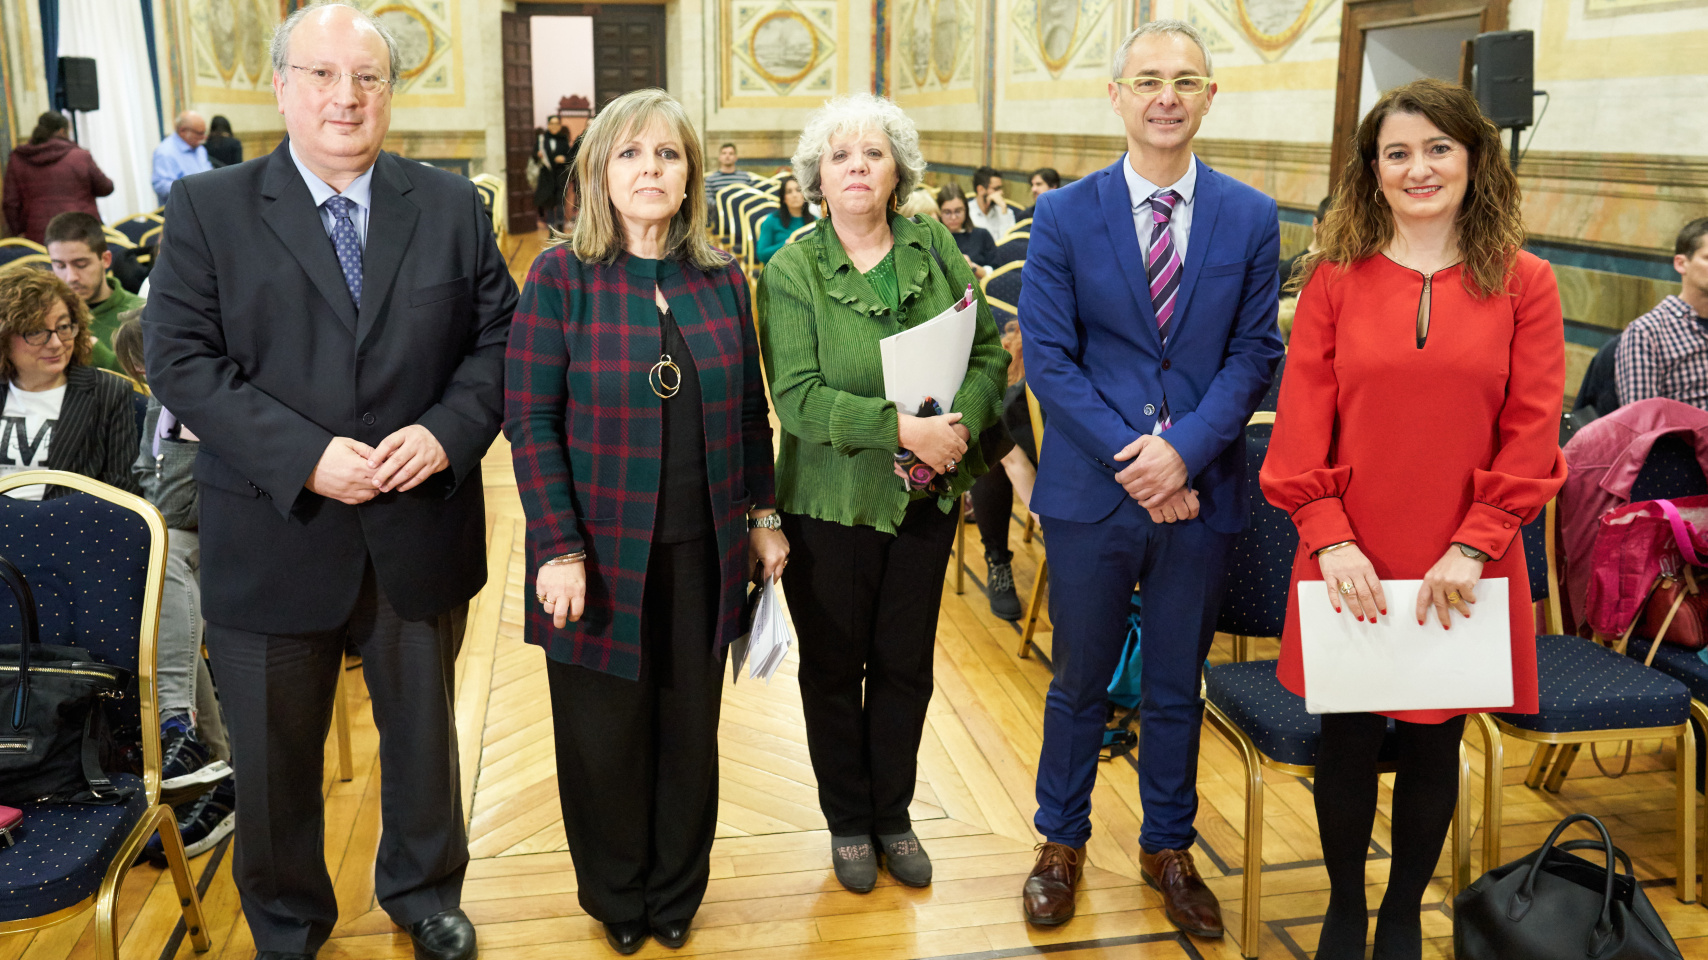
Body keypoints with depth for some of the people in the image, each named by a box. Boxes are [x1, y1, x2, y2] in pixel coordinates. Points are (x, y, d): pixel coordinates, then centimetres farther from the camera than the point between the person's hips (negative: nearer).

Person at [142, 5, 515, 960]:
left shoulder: (452, 206, 2)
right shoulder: (208, 208, -3)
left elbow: (499, 338, 2)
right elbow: (181, 361, -10)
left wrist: (448, 431, -16)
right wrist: (305, 455, -21)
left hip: (421, 532, 2)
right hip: (273, 541, -1)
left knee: (423, 730, 20)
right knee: (276, 756, 15)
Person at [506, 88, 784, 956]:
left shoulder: (722, 279, 5)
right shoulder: (561, 275, -6)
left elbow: (751, 413, 11)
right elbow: (530, 420, -9)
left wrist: (762, 516, 8)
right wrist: (560, 548, -15)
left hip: (703, 551, 3)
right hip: (602, 552, -3)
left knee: (691, 727, 12)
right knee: (606, 736, 10)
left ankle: (677, 890, 35)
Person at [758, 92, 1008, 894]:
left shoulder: (934, 247, 0)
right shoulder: (791, 271, -9)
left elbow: (989, 349, 0)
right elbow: (797, 397, -18)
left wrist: (963, 421, -18)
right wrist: (901, 428, -25)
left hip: (927, 497, 3)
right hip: (831, 503, -2)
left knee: (906, 666, 14)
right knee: (834, 669, 13)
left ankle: (893, 816, 35)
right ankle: (848, 822, 34)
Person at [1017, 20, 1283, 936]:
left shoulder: (1250, 219, 2)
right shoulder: (1063, 216, -2)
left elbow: (1252, 355, 0)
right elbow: (1047, 356, -6)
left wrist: (1185, 450, -16)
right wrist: (1130, 457, -15)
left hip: (1200, 492, 1)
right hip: (1089, 491, -1)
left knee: (1177, 687, 15)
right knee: (1079, 681, 13)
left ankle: (1169, 847, 35)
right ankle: (1061, 843, 33)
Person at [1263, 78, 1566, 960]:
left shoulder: (1523, 284, 0)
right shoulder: (1335, 280, 0)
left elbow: (1532, 432, -3)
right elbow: (1301, 425, -2)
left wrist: (1473, 548, -11)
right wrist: (1330, 540, -12)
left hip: (1459, 573, 0)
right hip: (1351, 569, 0)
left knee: (1433, 747, 12)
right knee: (1346, 742, 9)